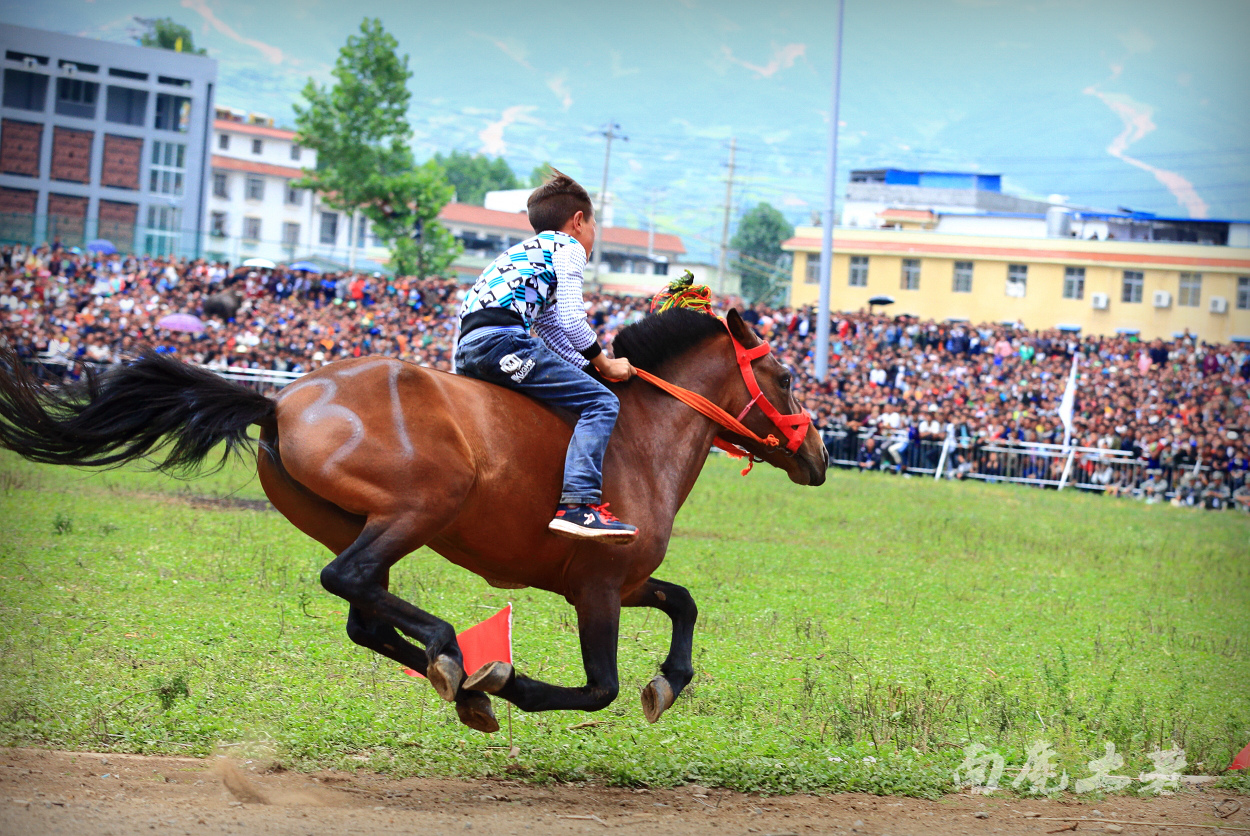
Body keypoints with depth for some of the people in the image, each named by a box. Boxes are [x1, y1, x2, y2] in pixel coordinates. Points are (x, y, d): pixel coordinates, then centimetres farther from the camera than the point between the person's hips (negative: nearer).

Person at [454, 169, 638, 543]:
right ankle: (577, 505, -28)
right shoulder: (569, 247, 8)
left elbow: (553, 329, 35)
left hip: (467, 350, 10)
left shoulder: (531, 251, 34)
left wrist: (595, 367, 31)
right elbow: (572, 321, -4)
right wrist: (605, 366, 8)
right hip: (501, 339, -10)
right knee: (601, 403, -12)